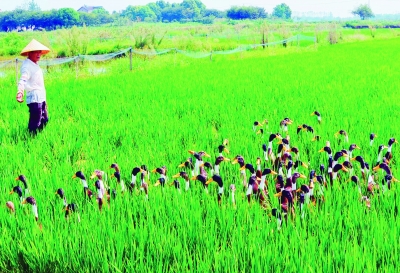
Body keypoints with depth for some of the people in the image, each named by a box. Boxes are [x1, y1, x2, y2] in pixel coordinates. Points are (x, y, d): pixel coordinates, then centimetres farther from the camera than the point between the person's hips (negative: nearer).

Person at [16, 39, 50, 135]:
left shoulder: (35, 65, 16)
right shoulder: (27, 65, -15)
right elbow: (23, 79, -34)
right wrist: (20, 91, -54)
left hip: (41, 98, 10)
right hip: (34, 98, -10)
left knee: (44, 121, 18)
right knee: (35, 124, -9)